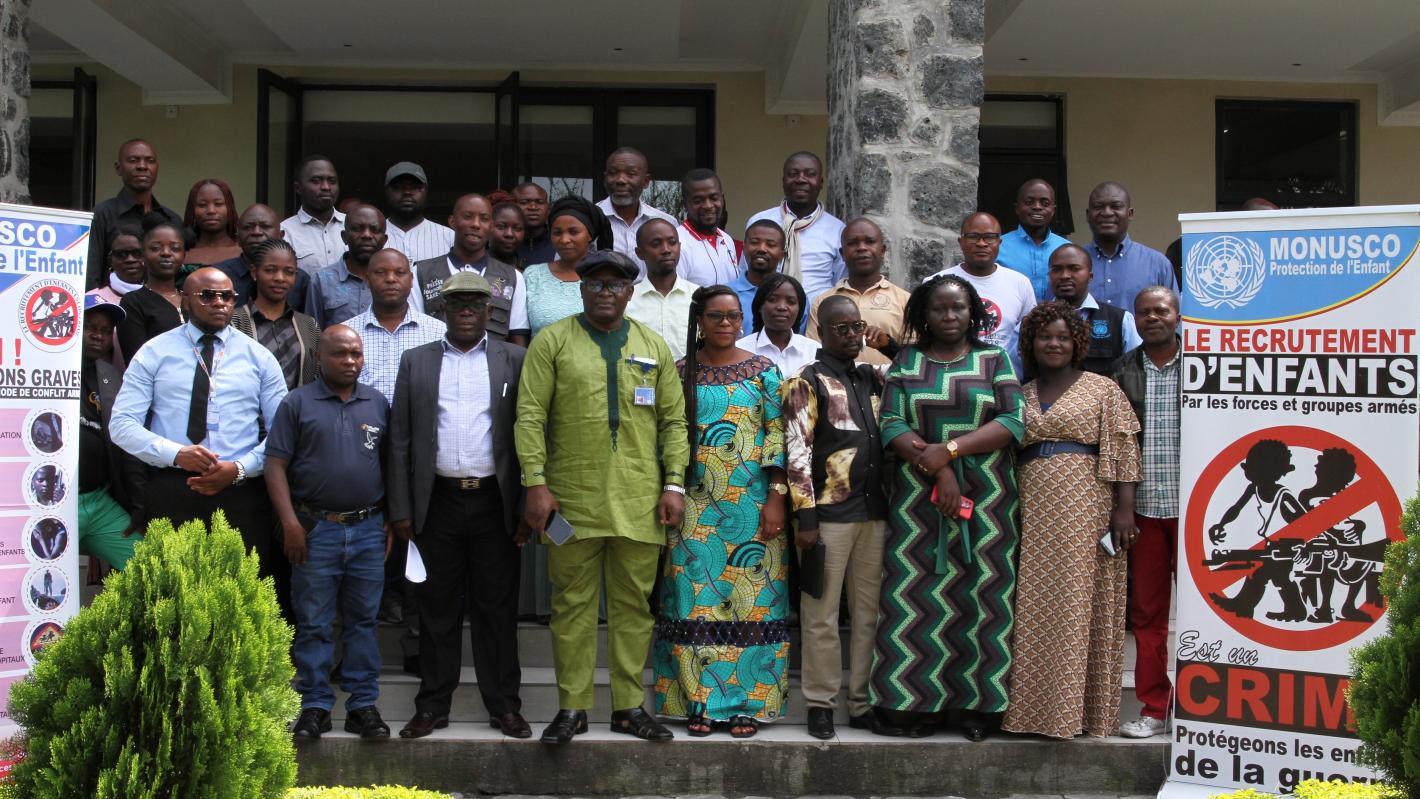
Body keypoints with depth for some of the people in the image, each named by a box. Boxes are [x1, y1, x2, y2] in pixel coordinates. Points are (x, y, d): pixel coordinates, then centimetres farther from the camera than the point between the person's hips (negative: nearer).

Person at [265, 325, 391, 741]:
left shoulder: (378, 403, 10)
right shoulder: (297, 403, 1)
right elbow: (276, 465, -3)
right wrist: (290, 523, -10)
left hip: (369, 530, 2)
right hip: (316, 530, -2)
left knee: (363, 620, 8)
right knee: (314, 624, 4)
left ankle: (363, 705, 14)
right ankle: (314, 706, 12)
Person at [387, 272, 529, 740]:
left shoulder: (515, 361, 6)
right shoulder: (416, 362, 9)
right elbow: (400, 441, 7)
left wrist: (530, 505, -4)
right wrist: (401, 509, 1)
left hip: (495, 503, -1)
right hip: (438, 503, 1)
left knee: (498, 606, 4)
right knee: (438, 606, 7)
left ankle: (504, 705, 14)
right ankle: (433, 705, 17)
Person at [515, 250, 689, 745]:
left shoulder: (654, 347, 13)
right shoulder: (551, 342, 5)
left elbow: (673, 421, 11)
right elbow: (530, 416, -1)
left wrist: (674, 483, 2)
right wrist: (535, 482, -9)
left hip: (639, 501, 2)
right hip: (573, 499, -2)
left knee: (634, 604, 7)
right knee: (573, 604, 4)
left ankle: (629, 707, 16)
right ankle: (572, 708, 13)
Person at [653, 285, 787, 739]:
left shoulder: (763, 371, 4)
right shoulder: (681, 372, 8)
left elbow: (777, 434, -1)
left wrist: (776, 497, -8)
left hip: (750, 502, -1)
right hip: (696, 504, 1)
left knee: (751, 597, 0)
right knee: (697, 598, 1)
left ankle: (748, 702, 8)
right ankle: (700, 702, 10)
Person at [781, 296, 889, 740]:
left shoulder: (873, 379, 15)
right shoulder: (806, 383, -2)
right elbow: (797, 453, -9)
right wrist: (806, 517, -14)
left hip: (874, 512, 6)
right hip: (828, 514, -5)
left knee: (870, 612, 9)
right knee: (821, 614, 1)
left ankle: (863, 703, 18)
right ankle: (821, 703, 11)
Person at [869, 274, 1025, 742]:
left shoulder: (995, 360, 8)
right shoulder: (906, 363, 9)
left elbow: (1013, 422, -4)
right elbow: (891, 423, -2)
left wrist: (949, 448, -15)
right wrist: (938, 471, -15)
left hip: (986, 499, 0)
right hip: (918, 498, 0)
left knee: (980, 599, -1)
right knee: (915, 598, -3)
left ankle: (978, 705, 7)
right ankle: (914, 702, 4)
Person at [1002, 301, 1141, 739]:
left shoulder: (1103, 389, 5)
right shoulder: (1020, 396, 16)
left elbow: (1123, 452, -2)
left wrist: (1124, 508, -10)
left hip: (1086, 511, -4)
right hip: (1033, 512, 4)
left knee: (1082, 606, -2)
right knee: (1034, 609, 4)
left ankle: (1080, 708, 5)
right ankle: (1034, 707, 12)